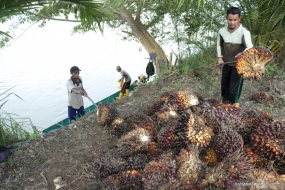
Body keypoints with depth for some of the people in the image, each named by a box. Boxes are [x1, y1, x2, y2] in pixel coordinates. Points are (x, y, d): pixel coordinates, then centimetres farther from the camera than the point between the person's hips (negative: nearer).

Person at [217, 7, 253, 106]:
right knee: (224, 84, 19)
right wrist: (220, 57, -2)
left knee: (234, 88, -2)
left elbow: (250, 47, -38)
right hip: (226, 63, 5)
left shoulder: (244, 32, -23)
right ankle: (225, 103, 42)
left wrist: (243, 54, -60)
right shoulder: (222, 31, -9)